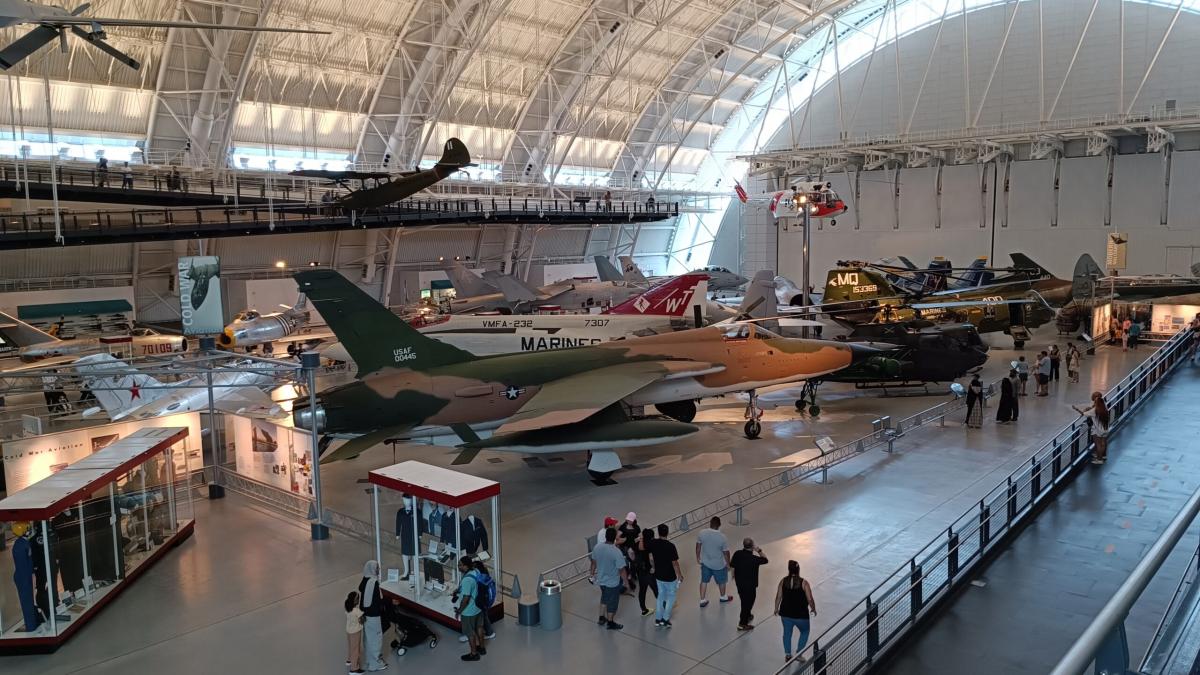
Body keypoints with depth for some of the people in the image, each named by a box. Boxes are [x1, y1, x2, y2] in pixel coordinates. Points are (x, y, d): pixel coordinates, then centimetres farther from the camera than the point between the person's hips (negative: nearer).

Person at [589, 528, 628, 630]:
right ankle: (610, 623, 31)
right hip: (613, 582, -5)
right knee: (612, 602, 15)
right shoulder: (616, 552, -30)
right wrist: (625, 581, -7)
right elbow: (621, 569, -23)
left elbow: (593, 562, 3)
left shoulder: (597, 547, -13)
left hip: (601, 579, 5)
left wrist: (593, 572, 22)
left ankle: (602, 618, 40)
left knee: (604, 597, 29)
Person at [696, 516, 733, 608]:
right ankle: (723, 597, 46)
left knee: (704, 581, 22)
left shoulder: (702, 533, -17)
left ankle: (702, 600, 29)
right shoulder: (722, 538, -27)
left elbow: (698, 547, -2)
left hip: (705, 563, 3)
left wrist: (698, 558, 15)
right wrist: (728, 564, 1)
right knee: (721, 581, 23)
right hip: (719, 565, -3)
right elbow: (726, 553, -16)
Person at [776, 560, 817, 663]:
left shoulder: (783, 581, -8)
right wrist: (813, 609, 5)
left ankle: (787, 655, 27)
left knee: (787, 633, 22)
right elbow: (810, 599, -14)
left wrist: (776, 608, 14)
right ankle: (799, 653, 18)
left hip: (785, 614, 3)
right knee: (805, 632, 23)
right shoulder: (803, 582, -17)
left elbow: (778, 597, -2)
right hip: (800, 615, -3)